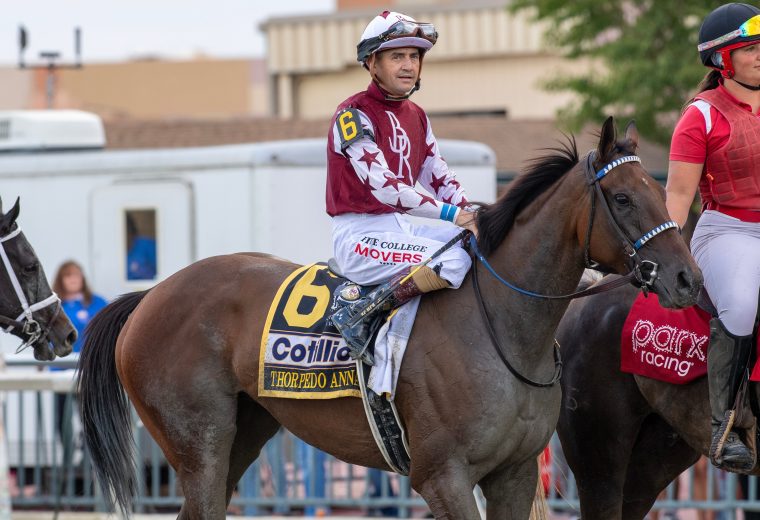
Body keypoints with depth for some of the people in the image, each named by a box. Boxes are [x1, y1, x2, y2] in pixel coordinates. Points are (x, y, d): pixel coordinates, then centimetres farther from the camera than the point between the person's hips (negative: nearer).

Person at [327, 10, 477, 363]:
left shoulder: (416, 117, 15)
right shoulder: (354, 115, -12)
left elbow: (440, 180, 14)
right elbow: (383, 186, -21)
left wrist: (472, 216, -6)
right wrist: (450, 214, -24)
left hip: (400, 227, 9)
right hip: (360, 235, -9)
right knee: (454, 261, -29)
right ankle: (358, 316, -23)